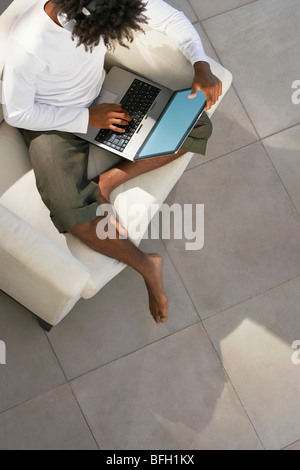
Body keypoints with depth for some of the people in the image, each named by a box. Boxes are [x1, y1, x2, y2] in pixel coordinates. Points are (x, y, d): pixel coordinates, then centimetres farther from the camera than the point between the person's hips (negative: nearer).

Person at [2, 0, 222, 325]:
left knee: (197, 126, -7)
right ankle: (146, 265, -6)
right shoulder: (28, 44, -33)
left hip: (100, 98, 5)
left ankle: (107, 182, -12)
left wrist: (201, 66, -21)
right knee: (72, 214, -28)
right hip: (50, 121, -5)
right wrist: (88, 117, -21)